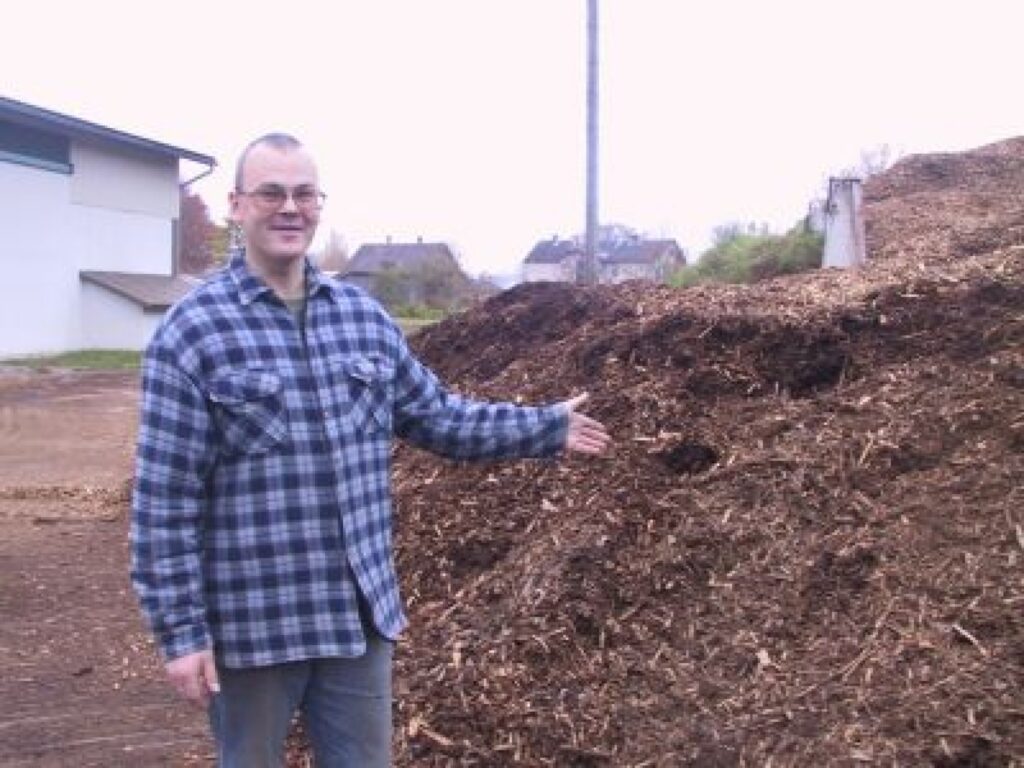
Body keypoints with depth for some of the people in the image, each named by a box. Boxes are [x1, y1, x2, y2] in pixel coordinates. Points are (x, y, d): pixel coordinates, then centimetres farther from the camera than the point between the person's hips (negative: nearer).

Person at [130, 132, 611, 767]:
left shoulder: (366, 317, 6)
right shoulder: (191, 333, -11)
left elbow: (437, 416, 15)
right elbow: (164, 500, -12)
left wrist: (549, 427, 14)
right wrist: (180, 629, -13)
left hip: (362, 613, 5)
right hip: (252, 621, -4)